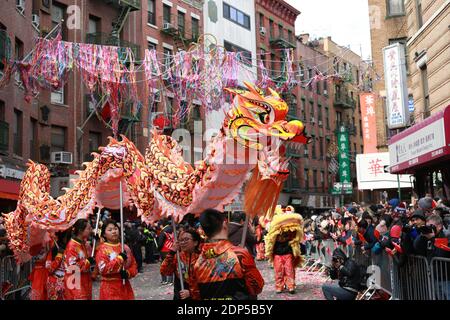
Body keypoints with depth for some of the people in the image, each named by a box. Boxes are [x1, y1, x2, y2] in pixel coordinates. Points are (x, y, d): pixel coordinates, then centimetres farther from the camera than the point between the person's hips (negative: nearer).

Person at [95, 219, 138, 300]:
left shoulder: (125, 248, 8)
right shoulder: (102, 249, -7)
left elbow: (134, 265, 11)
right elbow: (103, 269, -17)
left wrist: (128, 273, -10)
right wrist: (120, 258, -18)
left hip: (125, 286, 5)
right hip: (110, 288, -5)